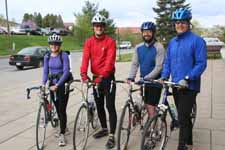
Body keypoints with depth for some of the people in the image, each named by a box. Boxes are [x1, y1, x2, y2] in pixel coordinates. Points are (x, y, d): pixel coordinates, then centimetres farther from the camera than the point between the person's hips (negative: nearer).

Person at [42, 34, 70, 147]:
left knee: (62, 109, -7)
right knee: (57, 109, 13)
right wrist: (43, 84, -14)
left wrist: (57, 85, -25)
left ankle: (62, 134, 1)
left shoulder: (64, 55, -11)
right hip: (52, 84, 5)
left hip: (63, 84, -5)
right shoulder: (47, 57, 4)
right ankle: (63, 127, 33)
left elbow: (66, 71, -17)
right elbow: (45, 71, 2)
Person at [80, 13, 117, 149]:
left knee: (110, 106, -5)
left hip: (108, 77, -5)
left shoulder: (110, 41, -9)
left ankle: (112, 136, 3)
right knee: (99, 106, 14)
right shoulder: (89, 42, 3)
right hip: (95, 77, 5)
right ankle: (104, 129, 33)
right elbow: (85, 58, -9)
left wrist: (102, 76, -31)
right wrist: (84, 73, -26)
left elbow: (110, 61, -19)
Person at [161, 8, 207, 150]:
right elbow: (168, 62, 13)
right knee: (184, 117, 18)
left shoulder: (197, 41, -10)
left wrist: (187, 79, -23)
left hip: (189, 87, -6)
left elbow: (201, 64, -15)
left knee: (183, 118, -7)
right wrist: (164, 76, -3)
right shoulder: (172, 42, 10)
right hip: (176, 85, 6)